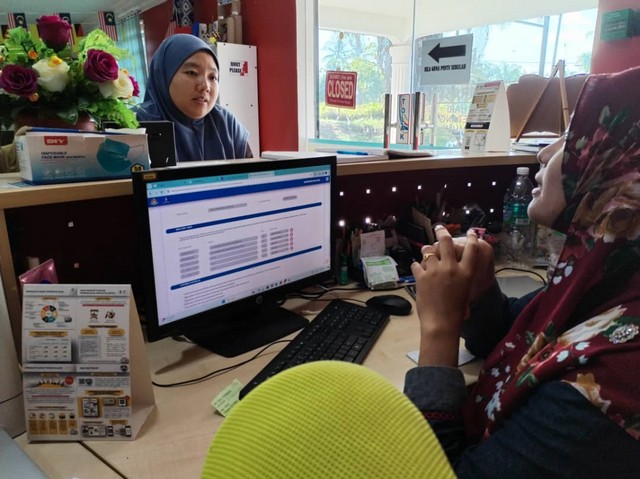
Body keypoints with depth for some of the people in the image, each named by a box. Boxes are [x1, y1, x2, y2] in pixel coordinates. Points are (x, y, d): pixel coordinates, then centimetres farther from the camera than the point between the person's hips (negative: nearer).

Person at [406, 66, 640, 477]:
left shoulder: (604, 384, -35)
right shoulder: (602, 282, -11)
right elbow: (502, 341, 6)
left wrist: (439, 325, -27)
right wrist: (477, 286, -13)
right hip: (480, 435, 6)